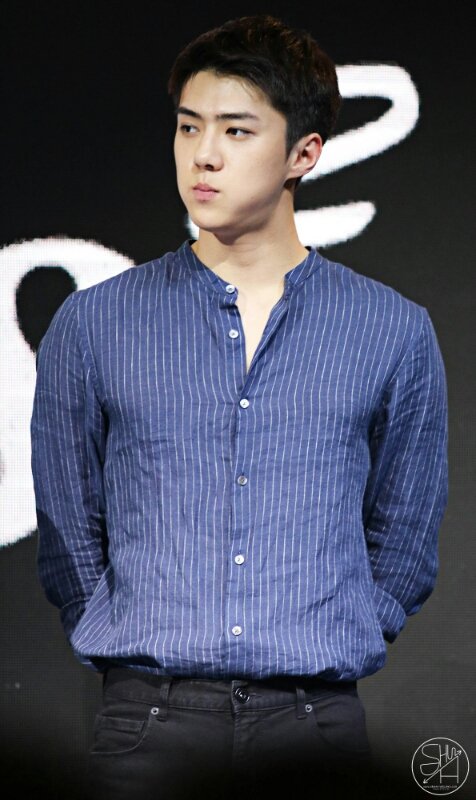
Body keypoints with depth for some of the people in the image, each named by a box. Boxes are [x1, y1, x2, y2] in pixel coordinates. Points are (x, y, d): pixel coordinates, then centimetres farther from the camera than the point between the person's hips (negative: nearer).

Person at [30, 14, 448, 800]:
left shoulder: (395, 332, 7)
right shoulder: (92, 324, 7)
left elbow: (403, 547, 13)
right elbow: (66, 535, 11)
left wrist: (321, 650, 5)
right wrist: (147, 655, 4)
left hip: (318, 726, 0)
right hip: (149, 726, 0)